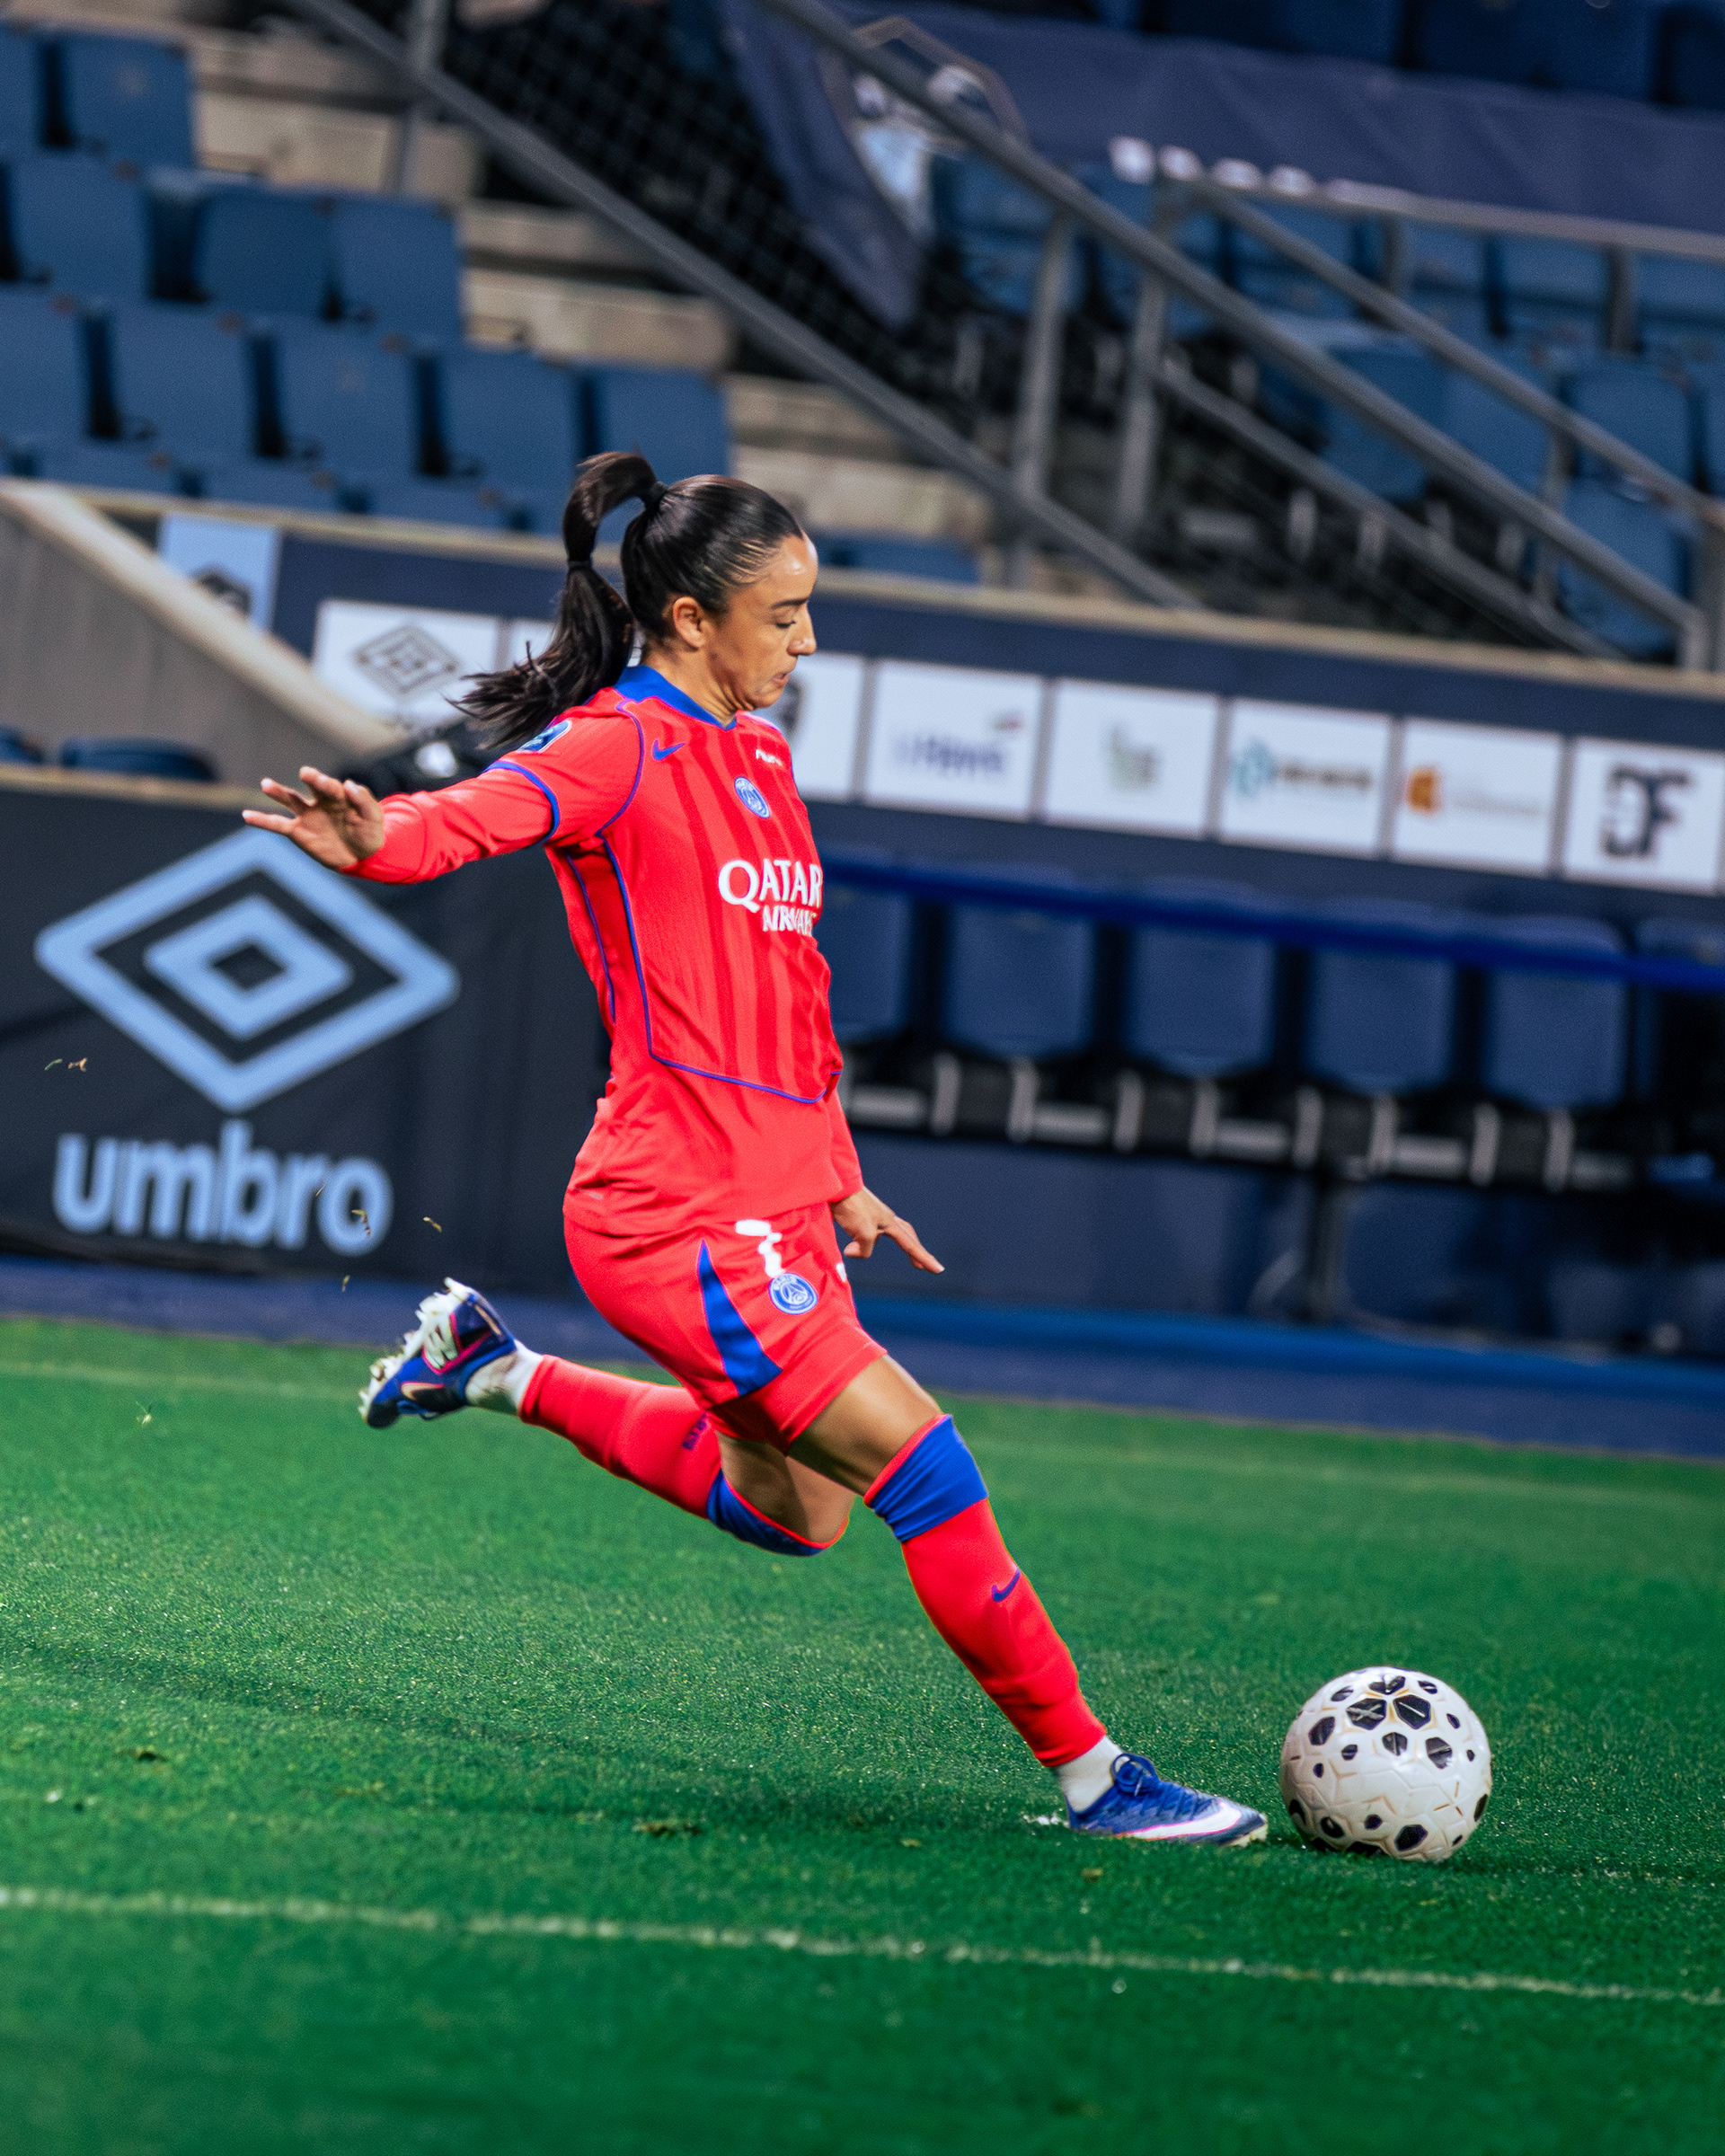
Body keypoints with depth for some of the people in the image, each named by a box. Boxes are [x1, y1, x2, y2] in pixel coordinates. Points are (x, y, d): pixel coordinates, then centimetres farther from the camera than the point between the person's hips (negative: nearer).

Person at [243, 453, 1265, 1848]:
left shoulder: (759, 757, 17)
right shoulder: (617, 747, -10)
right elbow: (480, 813, -31)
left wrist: (838, 1175, 27)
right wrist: (375, 839, -53)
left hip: (779, 1205, 9)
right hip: (680, 1210, -9)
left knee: (797, 1515, 20)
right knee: (917, 1454, -14)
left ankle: (499, 1372, 32)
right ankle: (1089, 1772, -9)